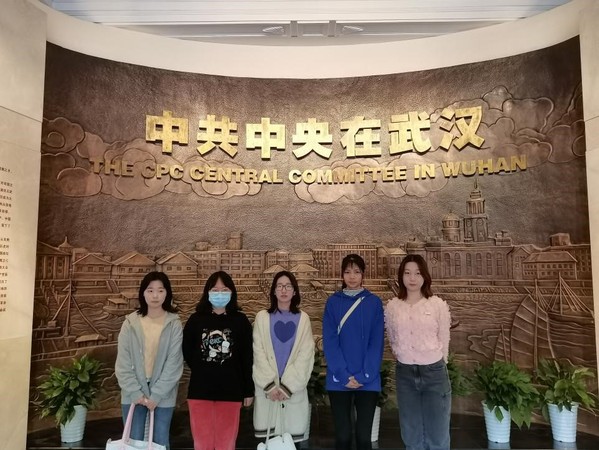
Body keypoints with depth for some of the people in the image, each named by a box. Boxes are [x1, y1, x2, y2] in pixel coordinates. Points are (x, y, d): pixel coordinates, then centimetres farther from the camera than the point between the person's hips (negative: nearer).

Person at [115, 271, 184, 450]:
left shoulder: (174, 324, -7)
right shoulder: (130, 323, -3)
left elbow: (174, 363, -9)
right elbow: (123, 363, -3)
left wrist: (156, 395, -12)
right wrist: (135, 392, -10)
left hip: (163, 395, -1)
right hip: (133, 394, 1)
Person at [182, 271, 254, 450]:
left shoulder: (240, 320, -1)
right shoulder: (195, 319, 1)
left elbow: (247, 358, 1)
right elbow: (186, 352, 9)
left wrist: (248, 390, 1)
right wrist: (202, 371, 3)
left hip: (231, 390, -1)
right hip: (200, 390, 1)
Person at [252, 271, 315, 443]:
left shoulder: (303, 318, 5)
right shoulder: (263, 317, 5)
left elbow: (305, 355, -2)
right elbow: (258, 353, -1)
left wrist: (288, 386, -10)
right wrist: (270, 385, -10)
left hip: (294, 389, 0)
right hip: (267, 389, 0)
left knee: (293, 437, 1)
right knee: (267, 438, 0)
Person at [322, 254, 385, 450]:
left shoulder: (374, 302, 2)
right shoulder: (333, 302, 1)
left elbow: (377, 342, -2)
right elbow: (329, 342, -4)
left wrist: (364, 376, -10)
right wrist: (344, 375, -12)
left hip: (368, 381, 0)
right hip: (339, 380, 0)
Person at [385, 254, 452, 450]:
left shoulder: (438, 305, -6)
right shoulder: (392, 306, -1)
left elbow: (444, 340, 2)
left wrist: (436, 365, 8)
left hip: (434, 372, -2)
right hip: (404, 374, 2)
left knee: (437, 433, 8)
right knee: (411, 434, 14)